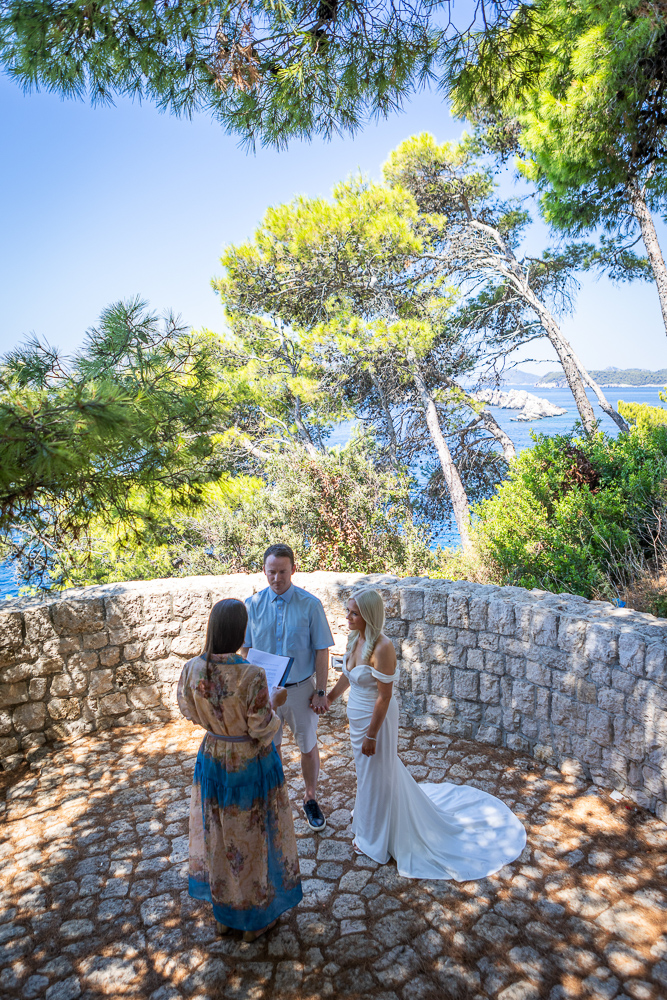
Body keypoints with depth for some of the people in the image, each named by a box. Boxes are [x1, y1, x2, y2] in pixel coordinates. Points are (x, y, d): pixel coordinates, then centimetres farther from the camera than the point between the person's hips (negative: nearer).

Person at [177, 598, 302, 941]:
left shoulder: (193, 668, -17)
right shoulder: (252, 675, -32)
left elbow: (189, 710, 2)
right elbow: (262, 730, -22)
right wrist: (274, 702, -4)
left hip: (213, 761, 4)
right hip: (252, 765, -4)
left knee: (218, 833, 25)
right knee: (252, 836, 18)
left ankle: (223, 912, 45)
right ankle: (256, 917, 39)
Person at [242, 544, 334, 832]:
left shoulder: (310, 604, -13)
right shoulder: (253, 605, -7)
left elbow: (321, 650, -9)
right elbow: (246, 649, 2)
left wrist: (320, 691, -9)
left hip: (301, 688, -1)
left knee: (308, 747, 15)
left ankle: (311, 799, 38)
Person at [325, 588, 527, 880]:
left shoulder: (381, 648, -32)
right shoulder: (356, 638, -6)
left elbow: (384, 696, -26)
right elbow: (348, 674, 11)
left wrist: (371, 734, -19)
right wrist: (330, 696, 19)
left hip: (375, 717, -8)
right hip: (357, 714, 8)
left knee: (375, 772, 13)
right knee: (366, 767, 29)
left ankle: (374, 836, 36)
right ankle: (367, 810, 56)